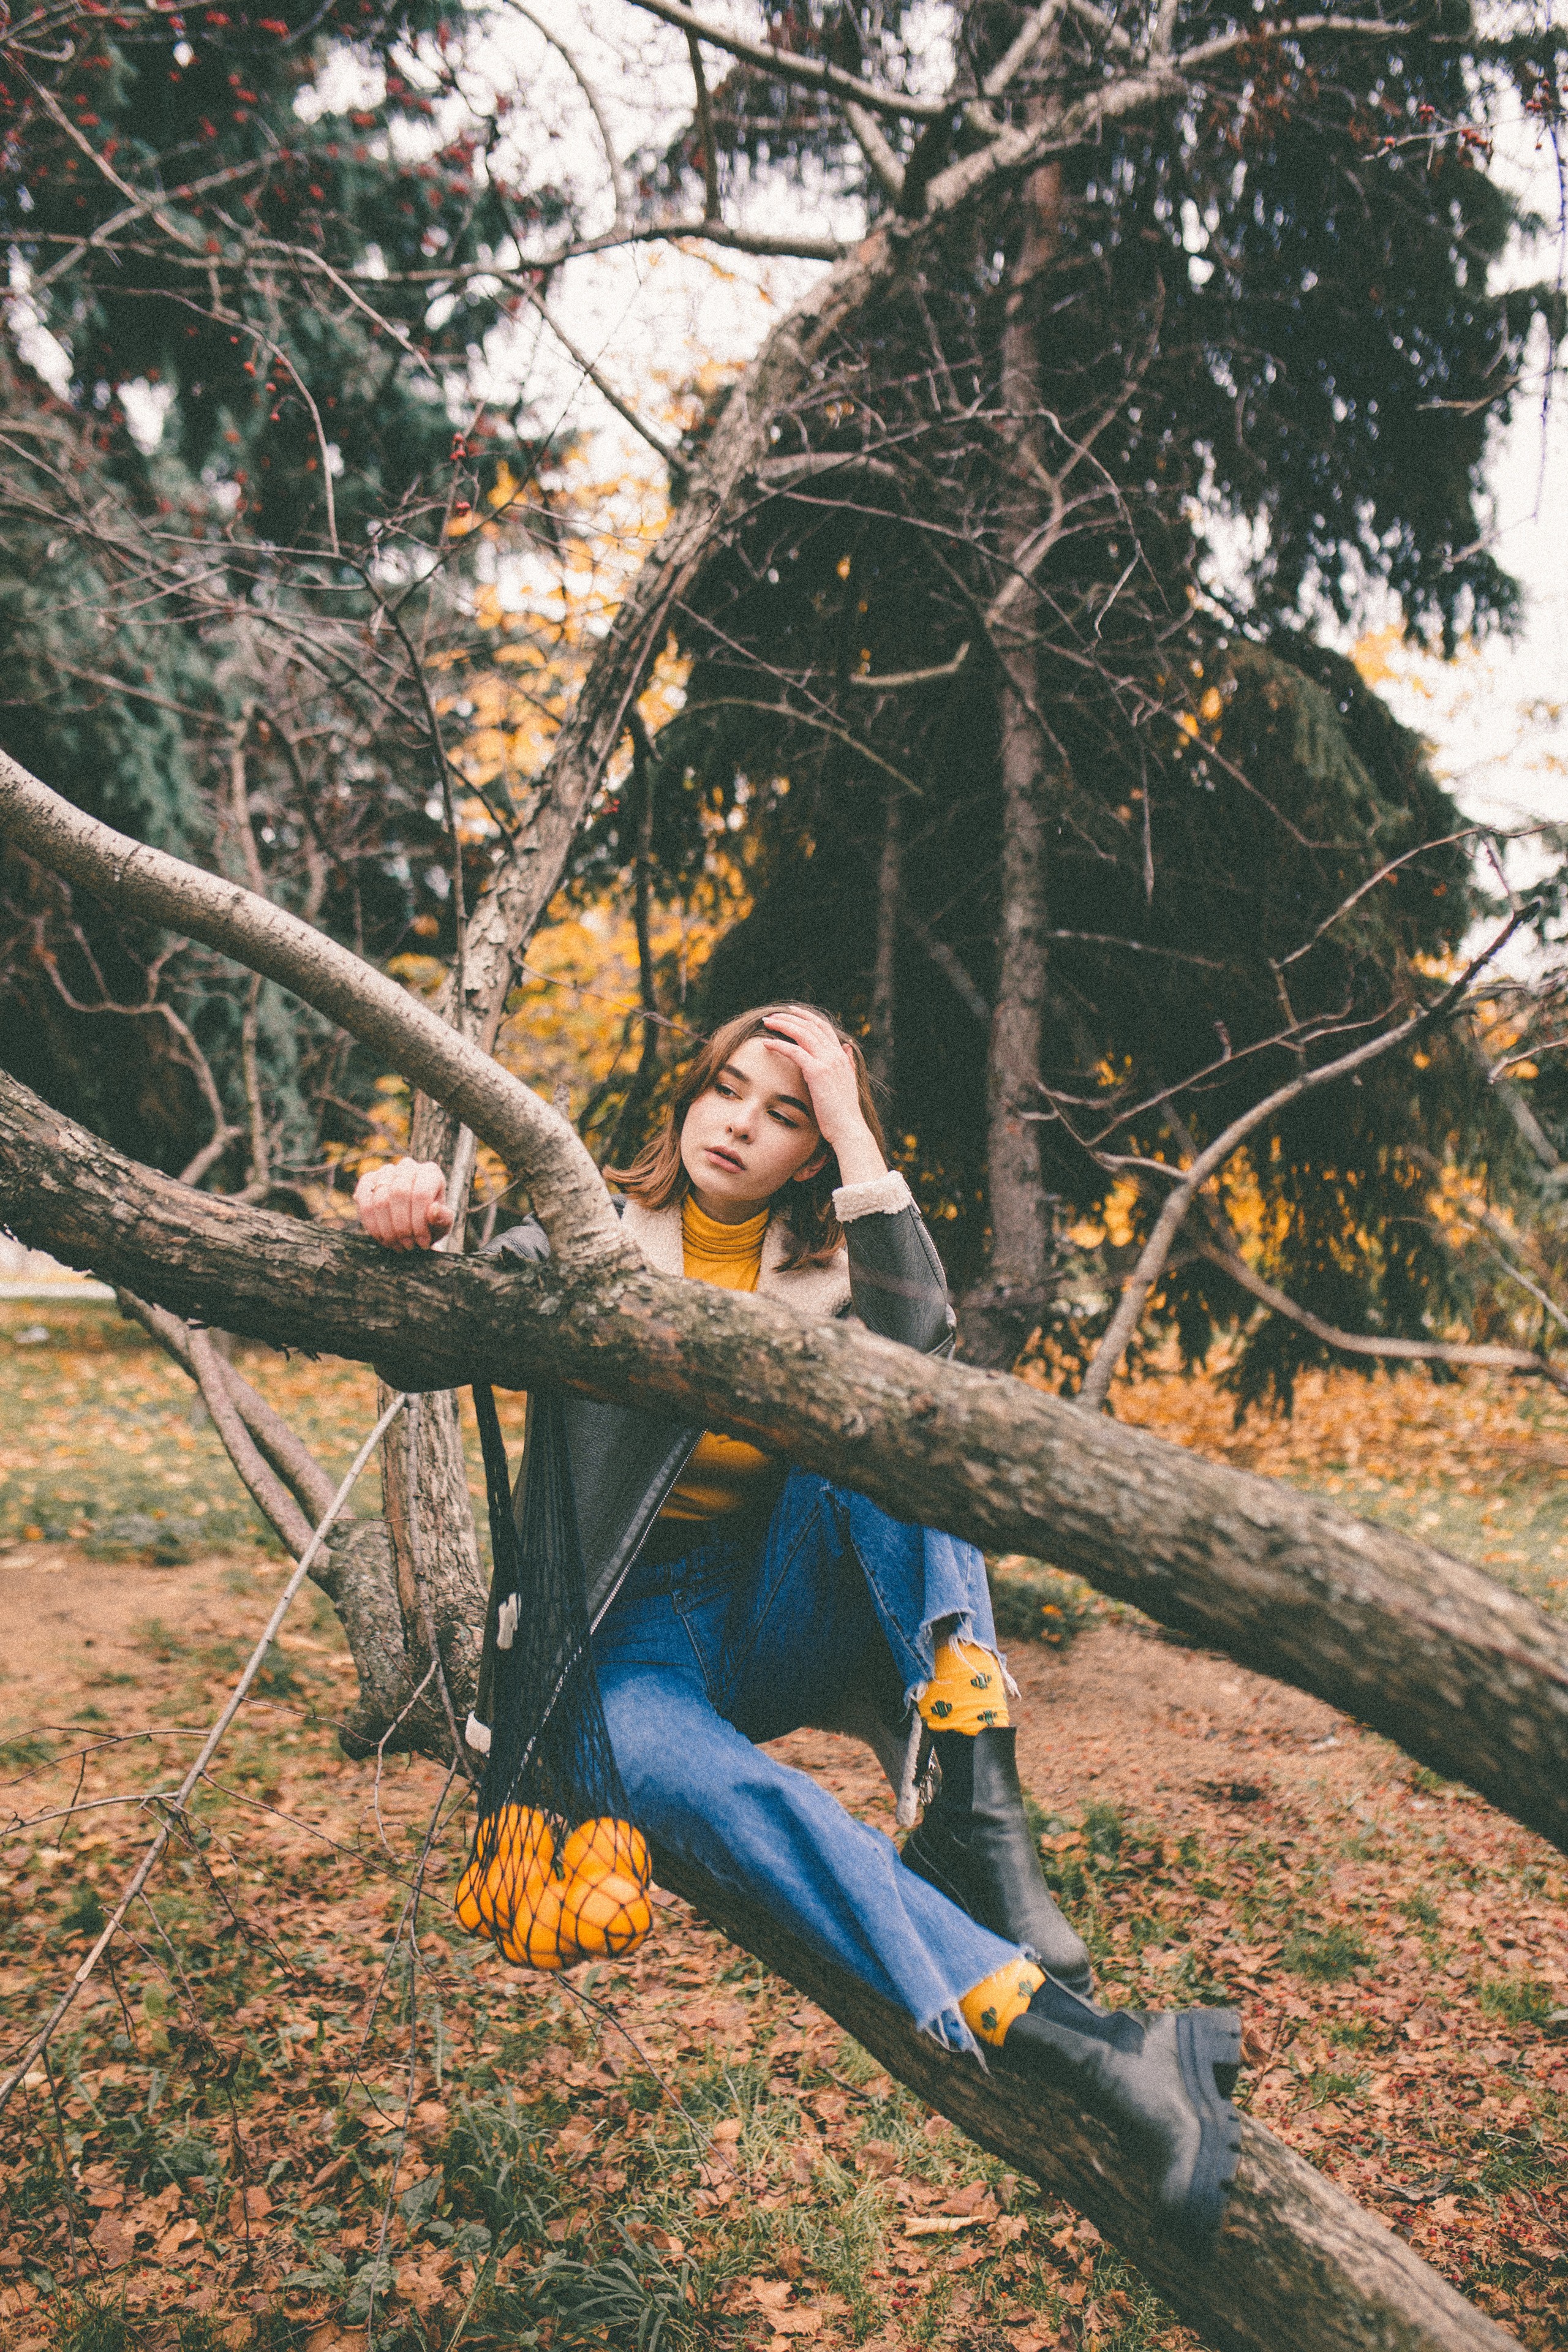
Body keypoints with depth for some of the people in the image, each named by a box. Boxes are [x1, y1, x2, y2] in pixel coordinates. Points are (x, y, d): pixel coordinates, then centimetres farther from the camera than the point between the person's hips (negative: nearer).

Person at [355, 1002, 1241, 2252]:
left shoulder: (832, 1271, 5)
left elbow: (924, 1355, -18)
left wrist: (856, 1138, -16)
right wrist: (412, 1224, -31)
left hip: (780, 1625, 2)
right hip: (630, 1634, -2)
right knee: (710, 1783, -37)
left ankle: (975, 1804, -33)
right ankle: (1088, 2045, -48)